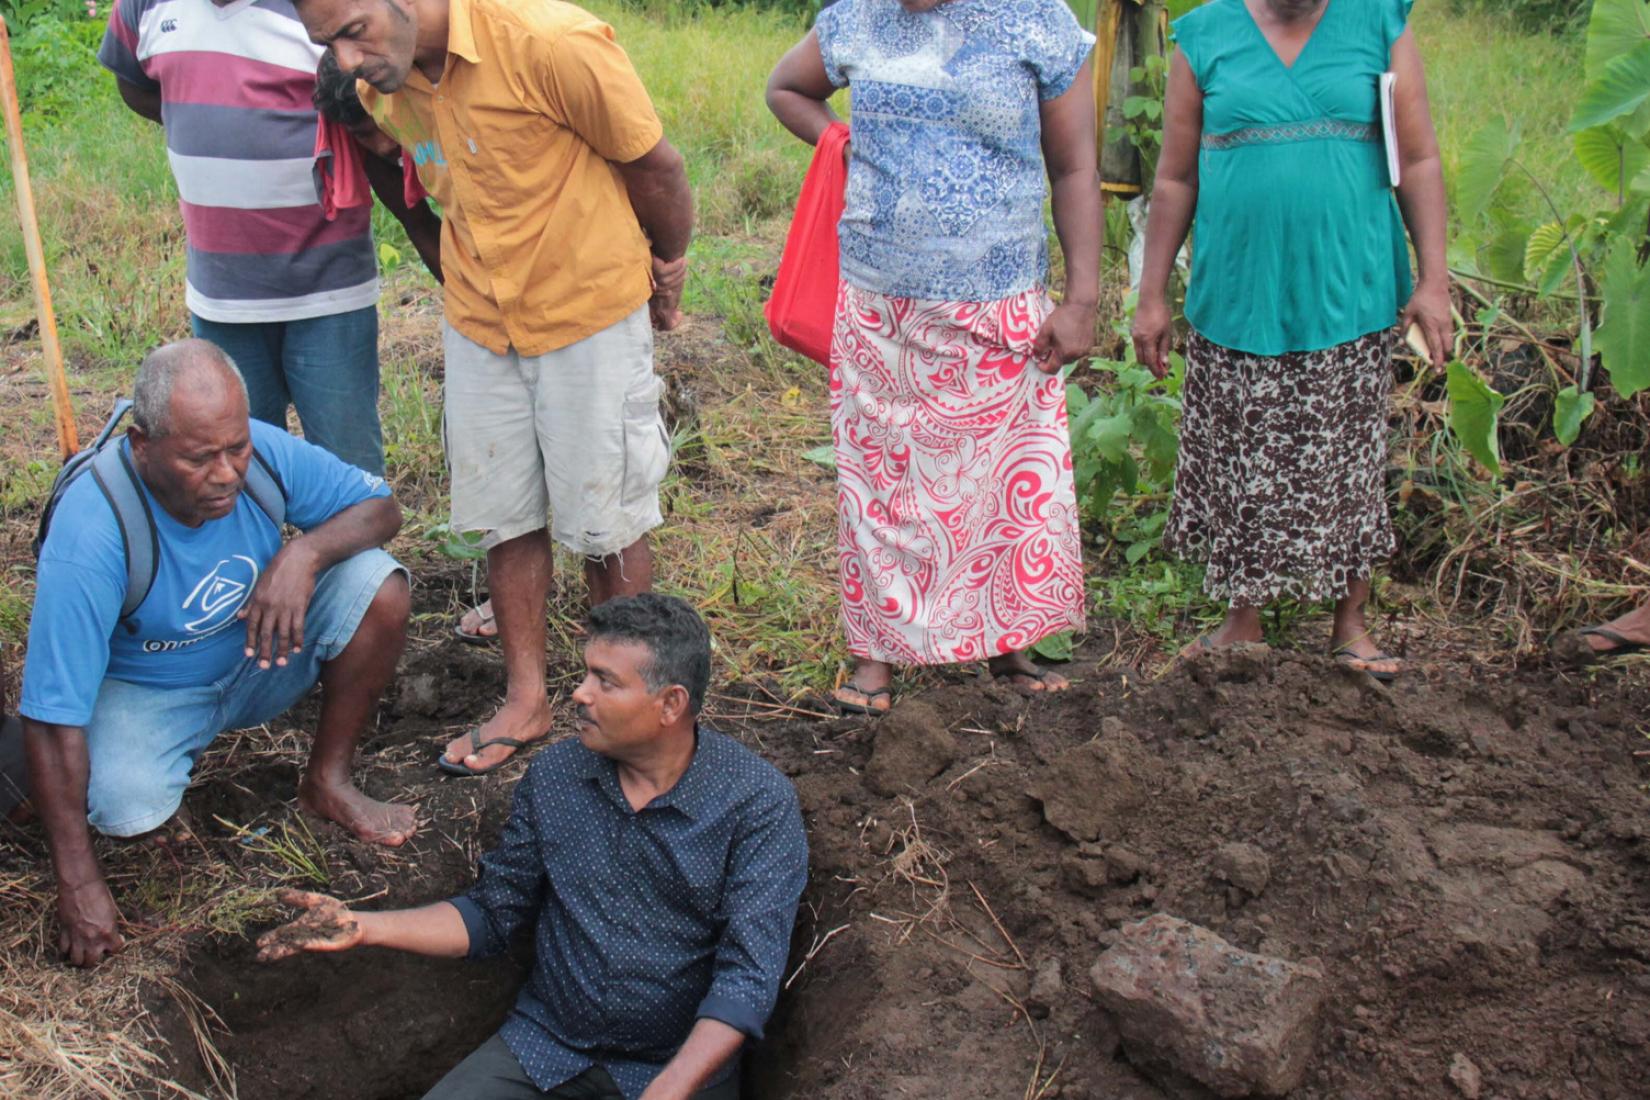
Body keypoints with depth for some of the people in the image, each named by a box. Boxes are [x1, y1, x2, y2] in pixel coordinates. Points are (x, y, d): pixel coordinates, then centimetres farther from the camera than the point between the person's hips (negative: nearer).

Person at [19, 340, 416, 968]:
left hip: (258, 660, 4)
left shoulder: (263, 452, -24)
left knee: (379, 591, -21)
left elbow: (379, 508, -9)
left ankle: (328, 782, -3)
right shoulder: (90, 535, -34)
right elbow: (53, 714, -32)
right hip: (144, 690, -3)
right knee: (124, 808, -33)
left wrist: (305, 552, -33)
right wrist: (78, 883, -31)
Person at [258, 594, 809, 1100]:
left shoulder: (758, 802, -13)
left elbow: (748, 975, -18)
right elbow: (492, 914, 10)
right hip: (545, 1047, 3)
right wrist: (365, 928, -3)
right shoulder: (554, 774, 2)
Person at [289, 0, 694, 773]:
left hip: (589, 315, -5)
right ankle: (526, 699, 27)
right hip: (479, 324, 6)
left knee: (603, 522, 6)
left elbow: (653, 164, -12)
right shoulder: (382, 87, -5)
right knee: (506, 519, 12)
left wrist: (669, 268, 2)